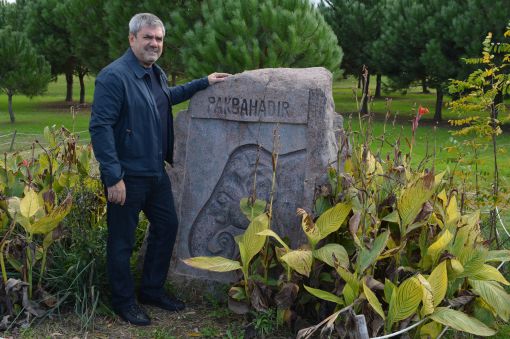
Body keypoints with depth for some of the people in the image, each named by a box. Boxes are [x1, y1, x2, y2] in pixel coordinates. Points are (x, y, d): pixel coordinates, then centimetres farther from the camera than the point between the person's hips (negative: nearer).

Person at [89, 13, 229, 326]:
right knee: (122, 240, 5)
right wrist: (113, 177, -24)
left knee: (167, 227, 17)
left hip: (157, 172, 9)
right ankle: (124, 301, 22)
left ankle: (153, 290, 33)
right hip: (127, 176, -9)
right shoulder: (114, 76, -19)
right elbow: (100, 127, -22)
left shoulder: (157, 74, 10)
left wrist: (204, 82, 27)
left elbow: (169, 96, 33)